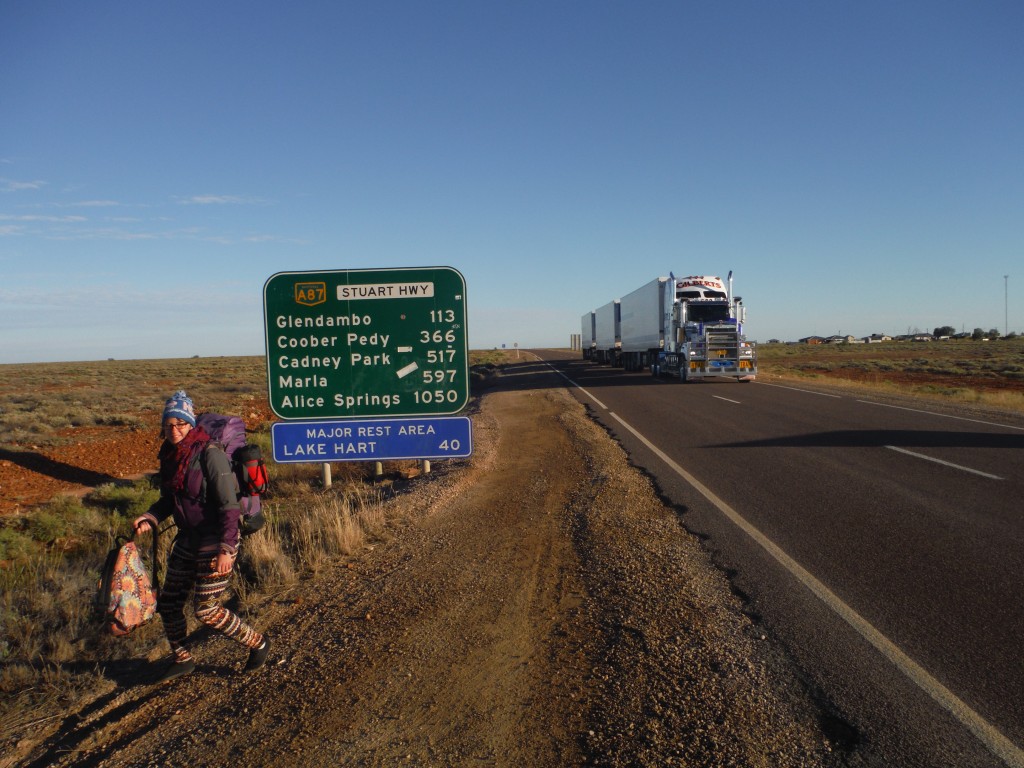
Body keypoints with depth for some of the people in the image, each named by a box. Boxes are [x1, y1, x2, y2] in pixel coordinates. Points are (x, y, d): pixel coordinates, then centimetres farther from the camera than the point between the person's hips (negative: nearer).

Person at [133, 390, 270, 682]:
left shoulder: (209, 453, -20)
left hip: (216, 540, -8)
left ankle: (257, 643, 18)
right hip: (187, 538, 8)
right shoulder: (169, 454, 4)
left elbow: (229, 506, -22)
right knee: (168, 602, 14)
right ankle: (181, 659, 36)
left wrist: (225, 549, -28)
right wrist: (150, 518, -3)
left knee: (206, 610, -3)